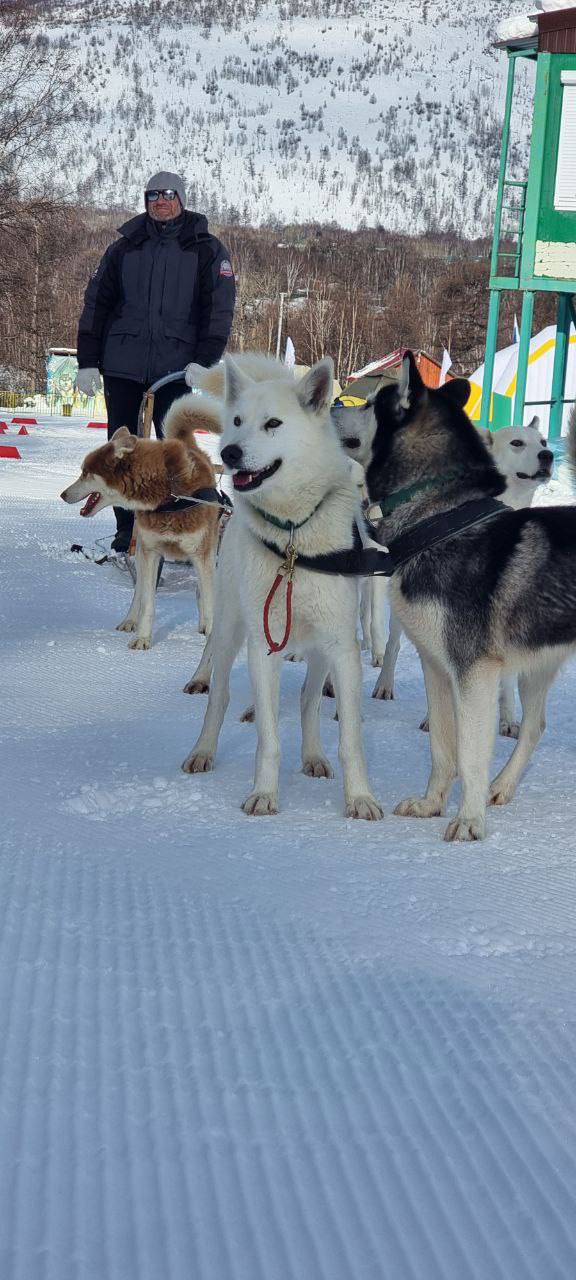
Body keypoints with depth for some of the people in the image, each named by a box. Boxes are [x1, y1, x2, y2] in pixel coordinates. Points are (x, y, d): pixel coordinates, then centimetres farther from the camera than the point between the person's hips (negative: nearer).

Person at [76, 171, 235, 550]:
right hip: (122, 365, 2)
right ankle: (127, 530, 11)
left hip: (176, 368, -2)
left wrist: (204, 363, -12)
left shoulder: (207, 250, 4)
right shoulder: (125, 248, 10)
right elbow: (97, 303, 10)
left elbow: (218, 310, -1)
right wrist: (87, 362, 3)